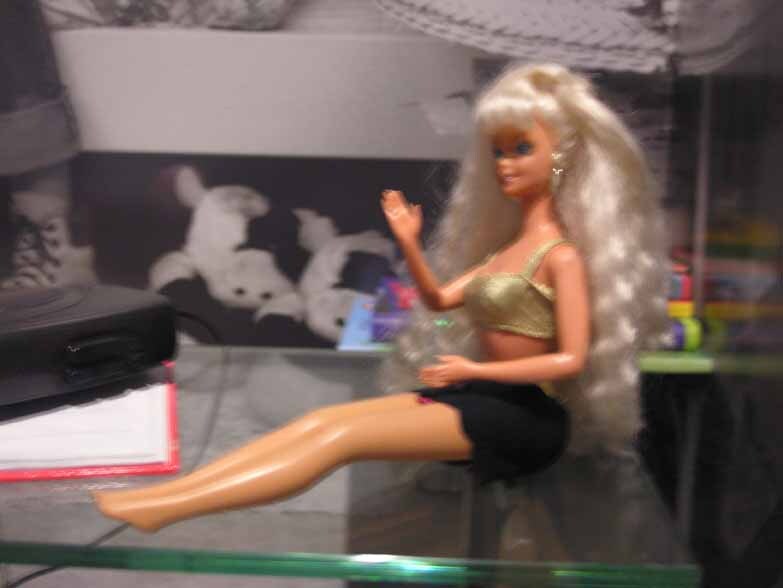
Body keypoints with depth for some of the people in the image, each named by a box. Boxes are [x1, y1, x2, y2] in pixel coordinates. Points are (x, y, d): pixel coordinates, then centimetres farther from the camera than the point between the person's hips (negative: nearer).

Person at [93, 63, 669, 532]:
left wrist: (473, 370, -17)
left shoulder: (561, 255, -10)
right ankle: (158, 495, -19)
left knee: (344, 435, -23)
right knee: (321, 418, -9)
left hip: (523, 412, -8)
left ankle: (154, 513, -29)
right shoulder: (512, 248, 16)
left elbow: (572, 359, -16)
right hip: (485, 395, 8)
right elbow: (441, 299, 14)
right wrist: (409, 245, -2)